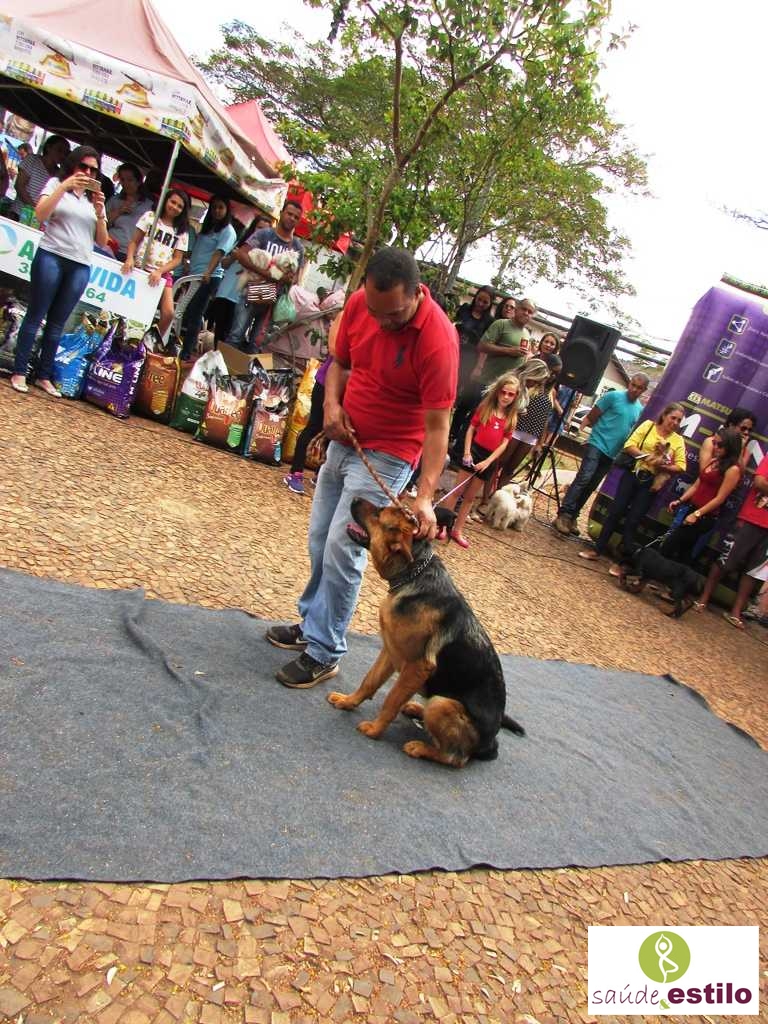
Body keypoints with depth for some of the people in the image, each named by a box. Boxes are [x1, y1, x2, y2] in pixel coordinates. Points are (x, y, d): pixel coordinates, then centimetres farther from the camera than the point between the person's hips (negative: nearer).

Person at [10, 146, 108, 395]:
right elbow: (40, 214, -10)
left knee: (57, 323, 5)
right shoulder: (56, 184, 8)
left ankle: (44, 376, 10)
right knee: (35, 316, -3)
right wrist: (65, 185, -12)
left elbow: (102, 240, 13)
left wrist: (100, 213, -3)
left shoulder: (95, 198, 20)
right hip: (51, 256, -3)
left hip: (81, 267, 4)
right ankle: (19, 372, 0)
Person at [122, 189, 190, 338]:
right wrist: (129, 258, -15)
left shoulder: (181, 231, 12)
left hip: (163, 274, 1)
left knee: (168, 313, -16)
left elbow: (177, 259, 5)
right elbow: (134, 241, 5)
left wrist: (159, 271, -12)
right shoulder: (150, 216, 9)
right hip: (140, 269, -1)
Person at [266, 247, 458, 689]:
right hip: (344, 439, 7)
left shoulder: (439, 339, -26)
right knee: (320, 540, 16)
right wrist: (332, 404, -10)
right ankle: (311, 623, 34)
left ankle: (324, 652, 7)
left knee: (342, 550, -9)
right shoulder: (359, 304, -7)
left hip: (386, 455, -7)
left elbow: (437, 427, -26)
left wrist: (425, 497, -34)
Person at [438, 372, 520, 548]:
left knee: (469, 497, 12)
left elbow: (504, 443, -1)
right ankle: (441, 525, 6)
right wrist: (467, 452, -11)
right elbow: (471, 429, -1)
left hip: (490, 459, 3)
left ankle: (457, 530, 19)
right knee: (457, 491, 0)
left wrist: (488, 461, -11)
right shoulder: (485, 407, -2)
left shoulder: (511, 418, 3)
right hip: (474, 452, -3)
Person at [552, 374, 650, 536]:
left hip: (611, 454, 6)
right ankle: (563, 515, -23)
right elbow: (591, 418, -4)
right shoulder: (613, 396, -4)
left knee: (591, 487, 6)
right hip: (597, 445, -6)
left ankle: (571, 517, 12)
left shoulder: (640, 410, 13)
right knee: (583, 479, -20)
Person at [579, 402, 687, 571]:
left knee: (633, 520, -1)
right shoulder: (648, 425, 1)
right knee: (615, 511, 1)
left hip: (651, 483, 0)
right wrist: (645, 456, -21)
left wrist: (663, 466, -19)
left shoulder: (678, 440, 4)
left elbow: (681, 467, -2)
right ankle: (598, 549, 13)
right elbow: (629, 445, -7)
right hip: (632, 474, 0)